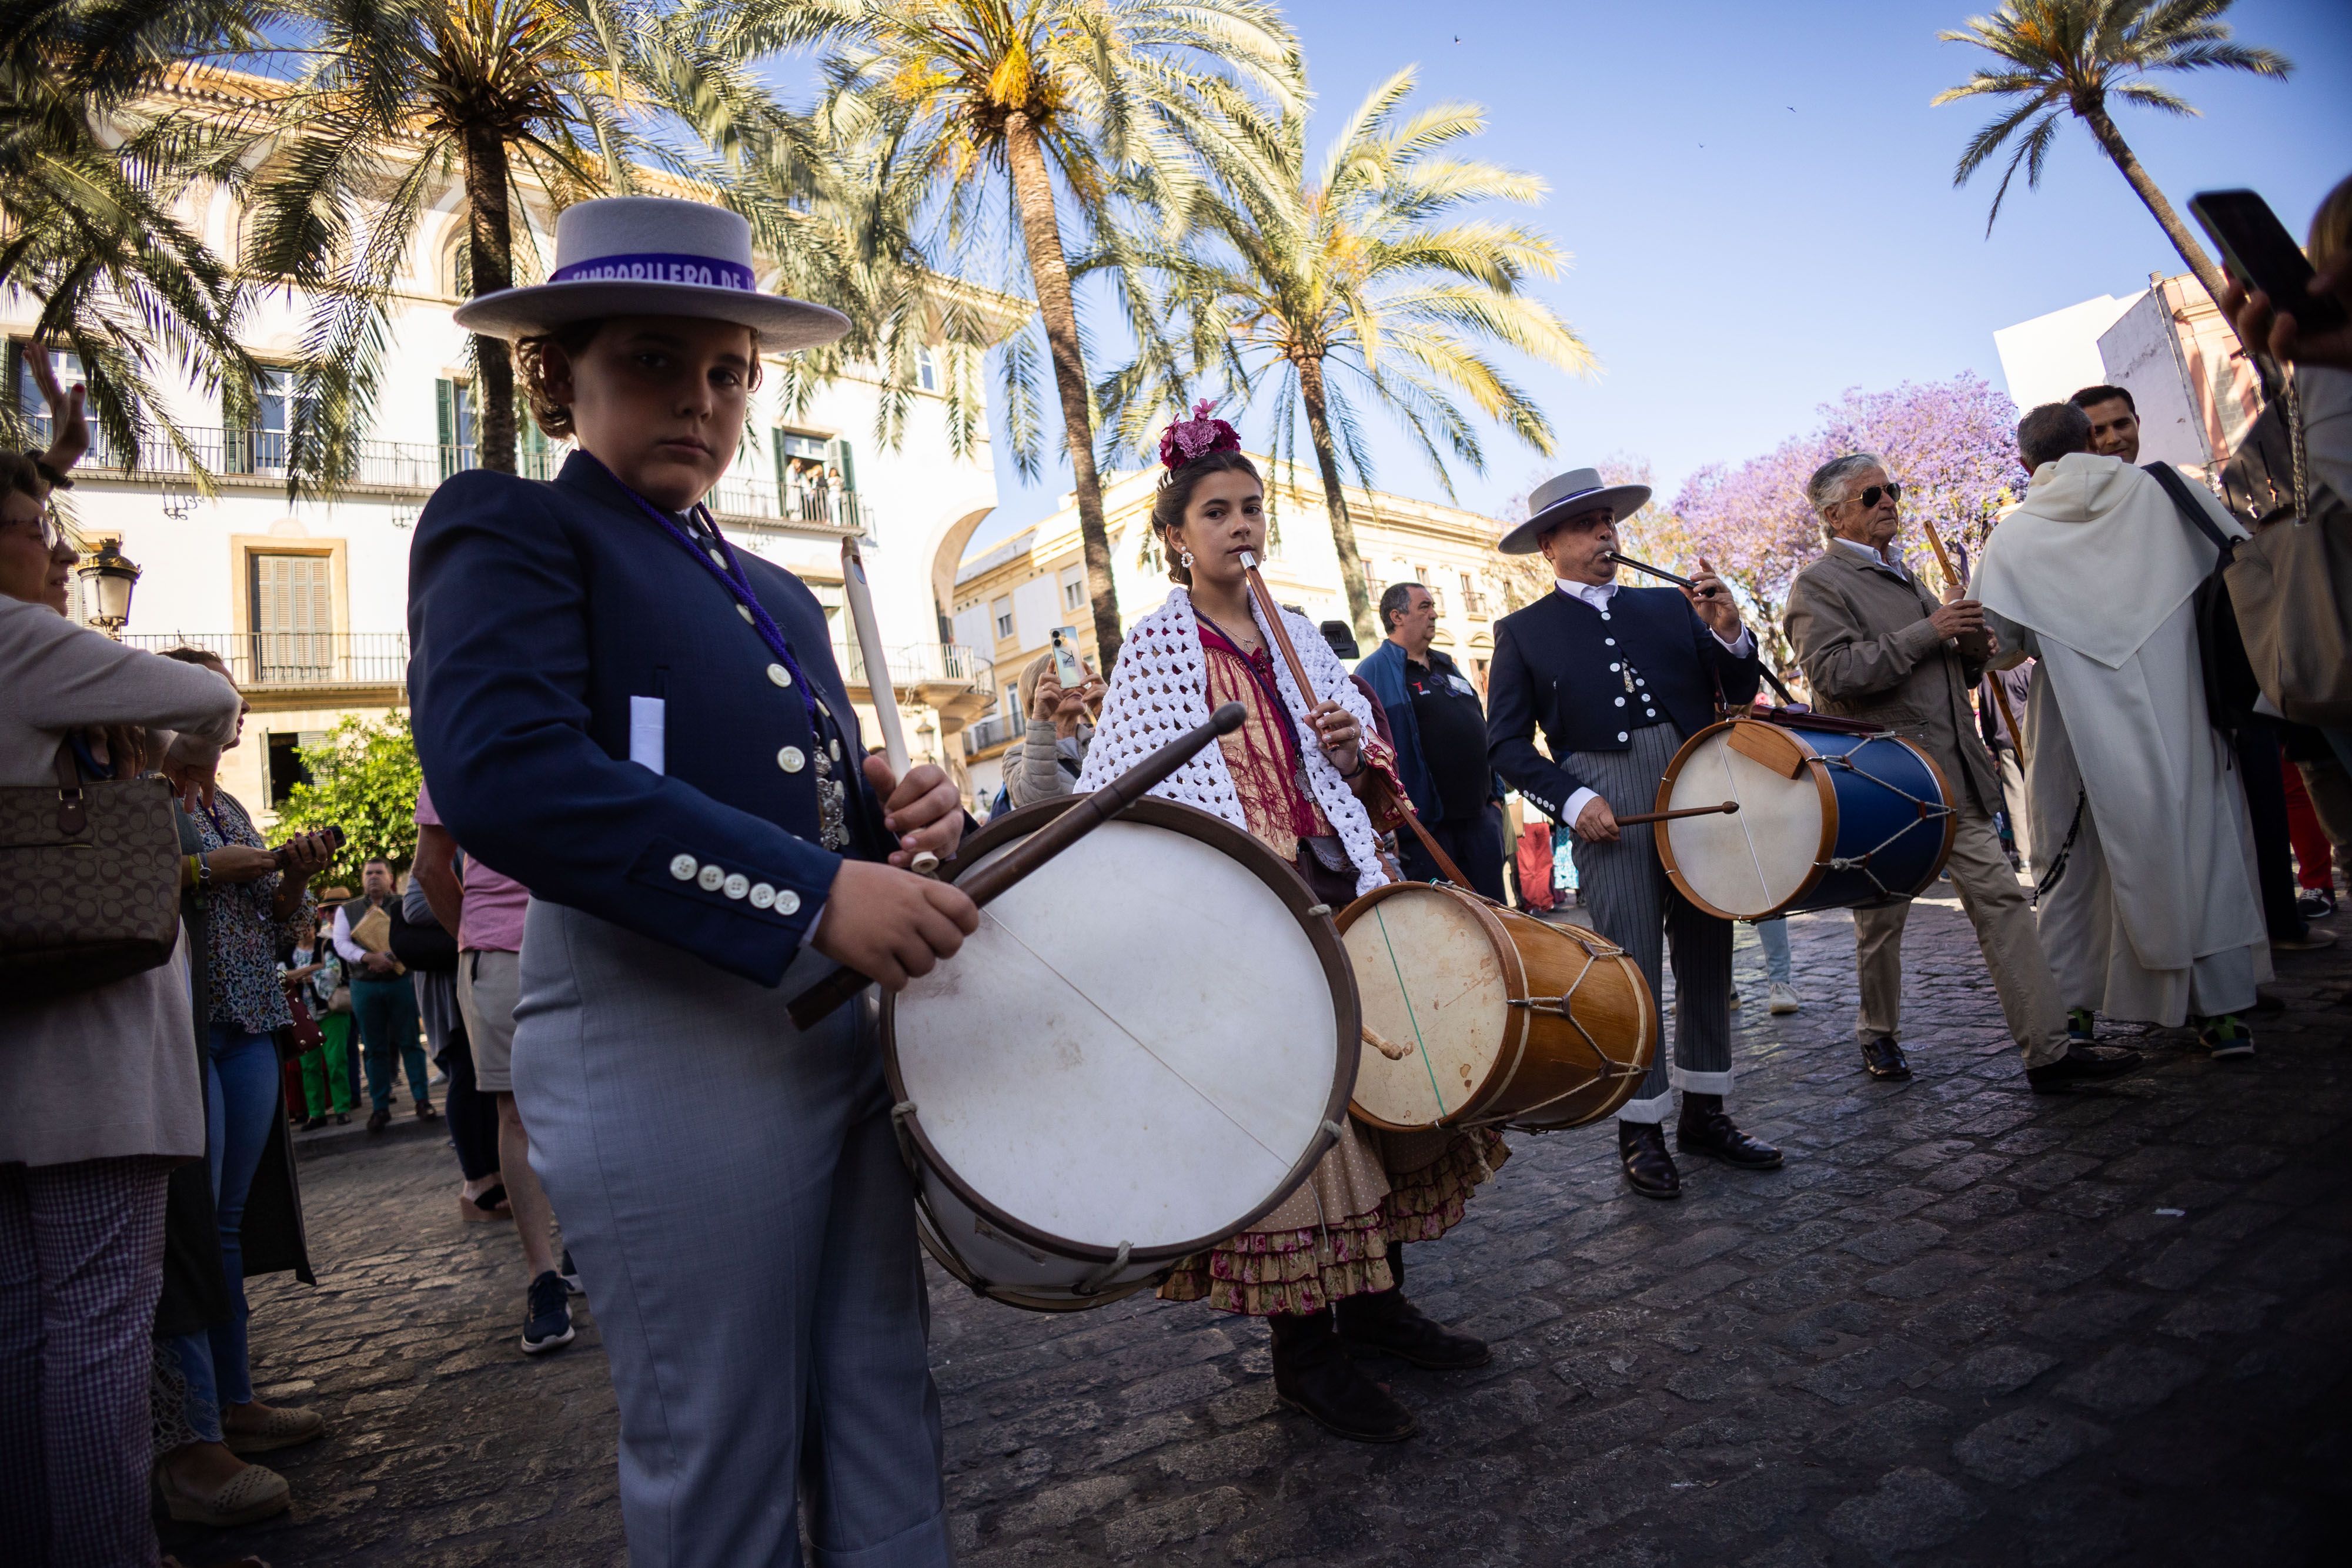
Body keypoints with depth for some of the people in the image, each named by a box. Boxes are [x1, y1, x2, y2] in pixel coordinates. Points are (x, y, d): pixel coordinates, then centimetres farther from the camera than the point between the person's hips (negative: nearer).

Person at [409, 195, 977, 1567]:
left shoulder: (780, 596, 21)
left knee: (884, 1419, 16)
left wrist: (902, 819, -1)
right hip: (662, 1034, -7)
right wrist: (814, 893, -25)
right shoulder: (509, 527, -1)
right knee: (721, 1458, 8)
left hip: (845, 1023, 7)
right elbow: (500, 771, -19)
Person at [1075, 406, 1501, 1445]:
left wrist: (1356, 747, -3)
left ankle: (1374, 1302, 29)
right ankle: (1303, 1355, 13)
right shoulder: (1158, 648, -2)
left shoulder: (1298, 636, 14)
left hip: (1339, 885, 6)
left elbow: (1361, 770, 18)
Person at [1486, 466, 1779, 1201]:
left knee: (1707, 959, 10)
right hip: (1609, 809, -4)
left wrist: (1730, 634, -7)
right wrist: (1572, 800, -12)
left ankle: (1705, 1113, 25)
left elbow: (1739, 692, 13)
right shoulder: (1523, 632, 6)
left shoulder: (1670, 606, 15)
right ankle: (1641, 1131, 9)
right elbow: (1506, 743, 0)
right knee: (1633, 969, -3)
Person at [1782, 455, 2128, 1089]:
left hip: (1952, 778, 7)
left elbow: (1953, 673, 27)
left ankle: (2047, 1049, 6)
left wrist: (1973, 649, 4)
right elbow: (1834, 673, -21)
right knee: (1882, 920, 6)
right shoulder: (1818, 584, -5)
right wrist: (1928, 632, -18)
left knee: (2001, 900, 2)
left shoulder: (1904, 577, 21)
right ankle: (1879, 1037, 25)